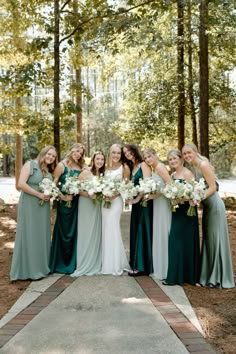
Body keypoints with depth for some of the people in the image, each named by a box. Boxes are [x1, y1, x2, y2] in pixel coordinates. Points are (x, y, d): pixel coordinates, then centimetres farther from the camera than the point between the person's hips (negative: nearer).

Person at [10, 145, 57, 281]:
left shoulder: (50, 171, 14)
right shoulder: (30, 164, -7)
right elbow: (21, 184, -17)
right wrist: (39, 195, -16)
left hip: (44, 207, 7)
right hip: (29, 206, -7)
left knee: (42, 235, 11)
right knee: (29, 235, -1)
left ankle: (41, 266, 22)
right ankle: (28, 269, 9)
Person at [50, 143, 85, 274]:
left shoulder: (80, 167, 10)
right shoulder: (62, 165, -5)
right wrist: (61, 196, -18)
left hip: (75, 202, 5)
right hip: (64, 202, -5)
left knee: (73, 231, 9)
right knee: (63, 230, 1)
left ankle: (72, 262, 21)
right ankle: (61, 263, 14)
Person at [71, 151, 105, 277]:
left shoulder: (103, 174, 9)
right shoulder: (86, 173, -10)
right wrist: (89, 195, -23)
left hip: (98, 206, 6)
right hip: (86, 205, -6)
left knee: (96, 233, 10)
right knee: (85, 234, -3)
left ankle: (95, 264, 20)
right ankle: (84, 265, 7)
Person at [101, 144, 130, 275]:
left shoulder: (124, 167, -3)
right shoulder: (107, 167, 11)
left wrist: (114, 195, -16)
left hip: (116, 200, -5)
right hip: (105, 199, 5)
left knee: (113, 228, -10)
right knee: (106, 229, 6)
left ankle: (116, 264, 1)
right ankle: (107, 263, 17)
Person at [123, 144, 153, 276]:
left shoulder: (143, 165, -7)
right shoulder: (132, 168, 16)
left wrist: (137, 199, -15)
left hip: (144, 202, -8)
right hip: (136, 203, 8)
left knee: (143, 231, -5)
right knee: (136, 232, 9)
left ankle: (142, 266, 0)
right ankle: (136, 263, 16)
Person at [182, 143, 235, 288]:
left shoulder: (203, 165, -15)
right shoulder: (193, 167, 10)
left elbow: (213, 187, -19)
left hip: (214, 205, -9)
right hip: (207, 206, 9)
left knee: (216, 239, 0)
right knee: (208, 239, 14)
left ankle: (220, 278, 13)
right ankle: (210, 276, 26)